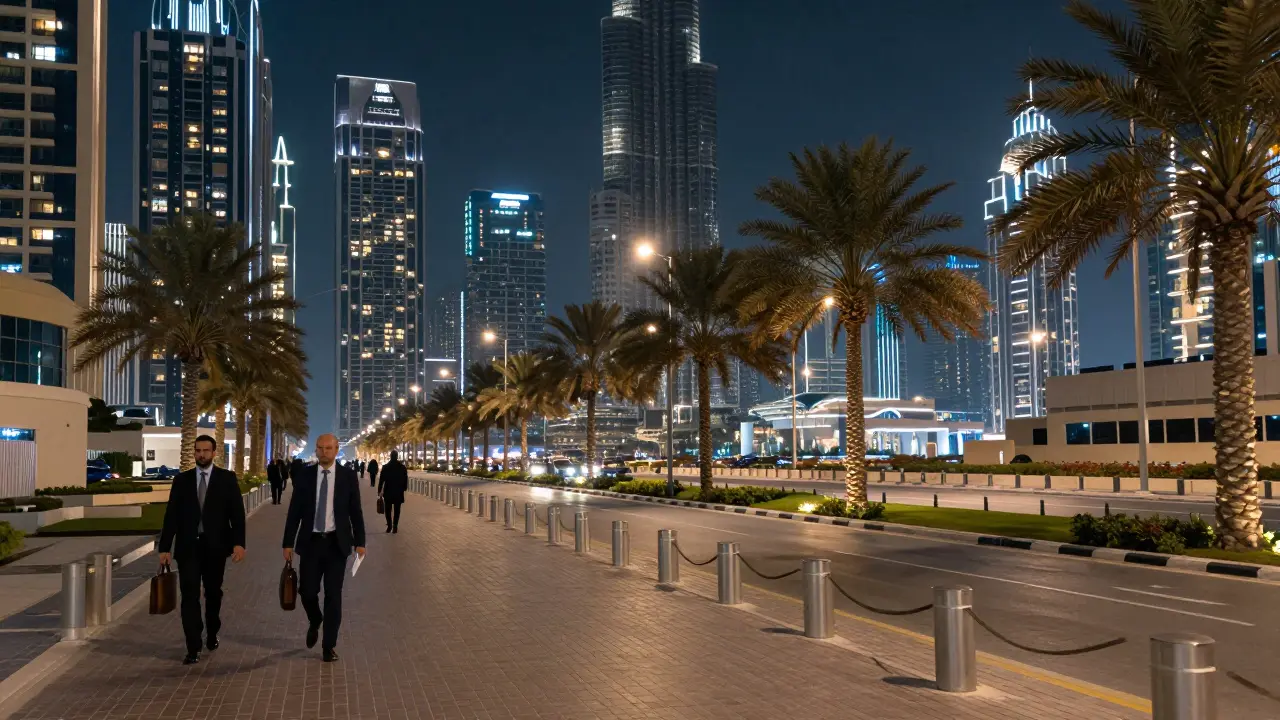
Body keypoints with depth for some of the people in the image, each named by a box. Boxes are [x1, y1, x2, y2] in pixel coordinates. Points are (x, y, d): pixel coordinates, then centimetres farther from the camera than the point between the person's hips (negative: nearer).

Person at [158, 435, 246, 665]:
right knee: (190, 596, -6)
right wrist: (164, 547, -3)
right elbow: (171, 515, 3)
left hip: (215, 545, 0)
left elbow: (237, 512, -5)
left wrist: (239, 542, -16)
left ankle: (212, 634, 35)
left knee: (213, 593, 15)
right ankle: (193, 648, -3)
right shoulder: (181, 480, 4)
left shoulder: (227, 478, 0)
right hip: (188, 546, 0)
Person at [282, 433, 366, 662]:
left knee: (333, 594, 1)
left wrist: (360, 542, -3)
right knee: (307, 591, 2)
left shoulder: (348, 476, -2)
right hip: (311, 542, 1)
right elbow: (294, 512, 2)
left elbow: (356, 511, 1)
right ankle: (314, 622, 35)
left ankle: (329, 646, 11)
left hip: (337, 543, -1)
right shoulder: (304, 476, 1)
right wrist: (288, 543, -1)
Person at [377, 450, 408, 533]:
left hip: (388, 492, -1)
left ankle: (389, 525, 7)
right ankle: (395, 526, 3)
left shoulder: (385, 467, -7)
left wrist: (379, 491, 3)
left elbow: (381, 480, -5)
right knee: (396, 510, 7)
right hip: (399, 492, 1)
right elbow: (405, 480, -1)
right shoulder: (402, 467, -4)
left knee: (388, 510, 12)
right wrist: (404, 488, 11)